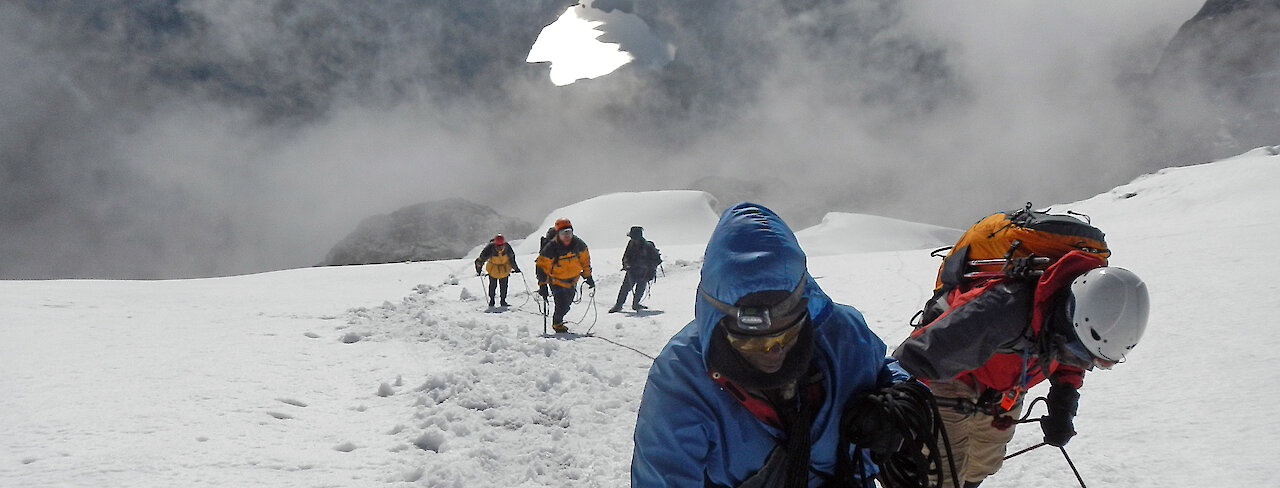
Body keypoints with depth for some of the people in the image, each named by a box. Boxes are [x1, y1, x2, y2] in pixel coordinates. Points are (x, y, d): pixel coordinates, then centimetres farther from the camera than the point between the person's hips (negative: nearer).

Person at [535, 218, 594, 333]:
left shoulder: (578, 244, -11)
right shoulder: (550, 248, -24)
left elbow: (585, 260, 6)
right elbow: (542, 266, -16)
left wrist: (588, 276, 9)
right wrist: (543, 285, -20)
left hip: (572, 280, 5)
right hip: (557, 281, -5)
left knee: (567, 304, 17)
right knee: (562, 305, -14)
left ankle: (558, 319, 45)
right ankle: (557, 324, 15)